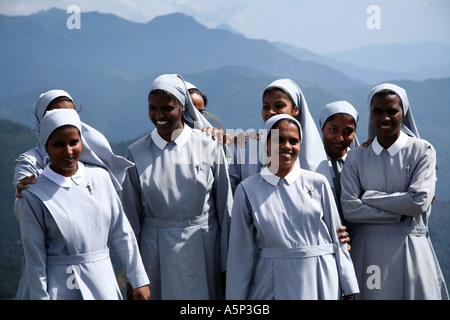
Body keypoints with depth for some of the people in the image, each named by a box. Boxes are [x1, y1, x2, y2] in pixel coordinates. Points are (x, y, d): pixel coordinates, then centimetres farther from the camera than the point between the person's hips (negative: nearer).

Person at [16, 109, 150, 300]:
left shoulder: (100, 177, 2)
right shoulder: (34, 194, -9)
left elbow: (122, 234, 6)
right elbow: (35, 257, -6)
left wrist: (139, 279, 8)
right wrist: (40, 296, -6)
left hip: (102, 283, 3)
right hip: (59, 287, -3)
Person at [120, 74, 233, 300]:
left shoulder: (210, 147, -3)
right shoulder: (136, 153, 1)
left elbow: (225, 206, 2)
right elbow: (131, 214, 6)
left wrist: (226, 264, 3)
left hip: (203, 248, -1)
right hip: (155, 251, 1)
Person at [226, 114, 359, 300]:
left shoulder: (318, 183, 1)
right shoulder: (248, 190, -1)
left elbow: (337, 237, 4)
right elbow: (241, 253, 1)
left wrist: (349, 289, 3)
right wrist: (236, 296, 1)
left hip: (318, 283, 1)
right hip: (272, 286, 0)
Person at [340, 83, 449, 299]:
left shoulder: (422, 151, 0)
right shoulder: (356, 157, 5)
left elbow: (419, 202, -12)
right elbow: (349, 208, -6)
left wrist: (368, 197, -6)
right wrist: (401, 213, -10)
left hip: (410, 248, -1)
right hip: (368, 250, 1)